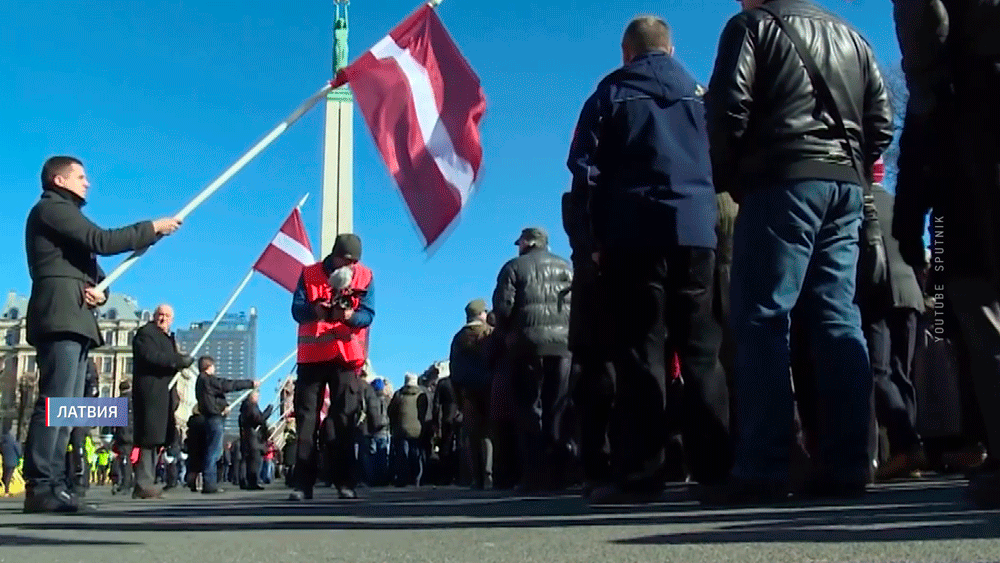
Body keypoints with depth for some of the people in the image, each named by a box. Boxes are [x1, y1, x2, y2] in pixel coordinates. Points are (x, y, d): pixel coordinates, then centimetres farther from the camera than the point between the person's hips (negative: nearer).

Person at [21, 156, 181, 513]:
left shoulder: (66, 215, 31)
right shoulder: (51, 208, 1)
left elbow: (88, 266, 25)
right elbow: (102, 241, -12)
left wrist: (100, 290, 2)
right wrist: (153, 228, -5)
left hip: (74, 321, 10)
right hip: (61, 319, -10)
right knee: (55, 403, -16)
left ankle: (52, 485, 5)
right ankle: (39, 488, -19)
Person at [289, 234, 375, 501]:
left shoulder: (364, 276, 3)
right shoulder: (310, 274, 2)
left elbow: (368, 314, -6)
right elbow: (297, 309, -7)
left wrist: (350, 316, -27)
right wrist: (316, 310, -28)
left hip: (346, 357, 0)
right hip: (312, 356, 0)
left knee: (345, 421, 0)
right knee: (306, 419, 1)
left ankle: (345, 482, 4)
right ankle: (303, 484, 5)